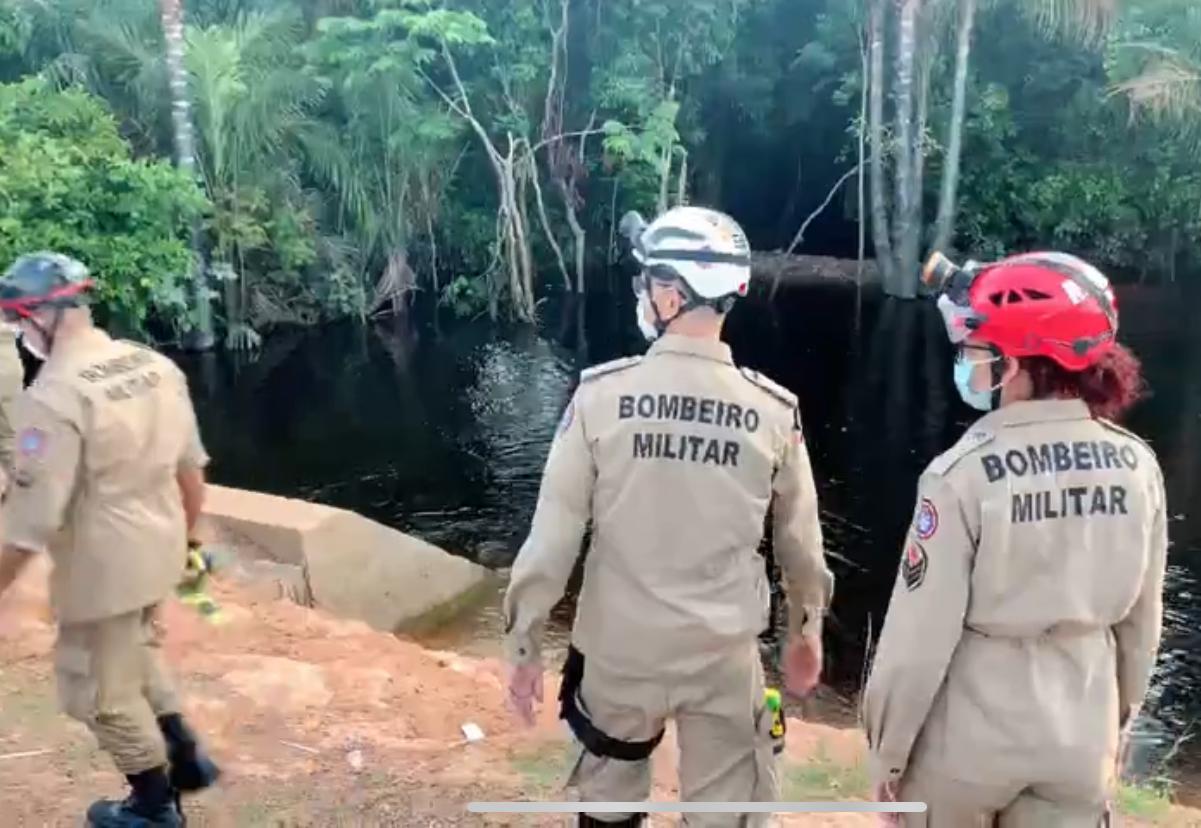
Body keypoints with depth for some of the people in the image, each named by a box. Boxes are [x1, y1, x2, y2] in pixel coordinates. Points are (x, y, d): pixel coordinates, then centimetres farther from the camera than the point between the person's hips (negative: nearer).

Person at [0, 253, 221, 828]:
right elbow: (191, 467, 7)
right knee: (135, 653, 30)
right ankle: (185, 755, 40)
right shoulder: (155, 365, -2)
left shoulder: (52, 396, -24)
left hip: (102, 567, -7)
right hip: (158, 549, 7)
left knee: (102, 692, 15)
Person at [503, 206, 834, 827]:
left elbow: (552, 534, -11)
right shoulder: (774, 410, -9)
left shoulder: (602, 394, -15)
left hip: (620, 649, 0)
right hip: (725, 654, 1)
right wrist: (807, 630, 20)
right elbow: (800, 541, 3)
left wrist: (523, 643, 1)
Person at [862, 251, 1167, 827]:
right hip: (1083, 737, 4)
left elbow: (920, 635, -16)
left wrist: (888, 750, -3)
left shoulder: (964, 473, -21)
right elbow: (1141, 624, 3)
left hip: (969, 739, -3)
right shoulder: (1137, 466, -7)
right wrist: (1118, 725, 18)